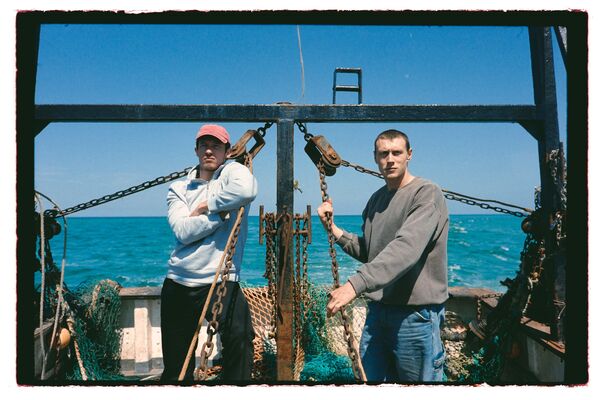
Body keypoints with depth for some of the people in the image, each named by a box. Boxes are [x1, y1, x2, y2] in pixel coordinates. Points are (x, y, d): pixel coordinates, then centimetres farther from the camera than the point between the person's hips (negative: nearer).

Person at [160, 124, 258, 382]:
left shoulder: (233, 172, 2)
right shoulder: (178, 188, 10)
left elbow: (247, 190, -26)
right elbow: (183, 231, -9)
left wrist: (206, 206, -13)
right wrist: (222, 212, -13)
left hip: (221, 281, -3)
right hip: (178, 283, 4)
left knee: (240, 339, -23)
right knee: (175, 365, 13)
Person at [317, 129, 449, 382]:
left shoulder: (427, 193, -13)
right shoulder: (376, 199, 12)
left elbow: (406, 249, -28)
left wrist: (355, 284, -36)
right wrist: (333, 228, 4)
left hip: (415, 313, -7)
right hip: (377, 309, 7)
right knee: (371, 379, 15)